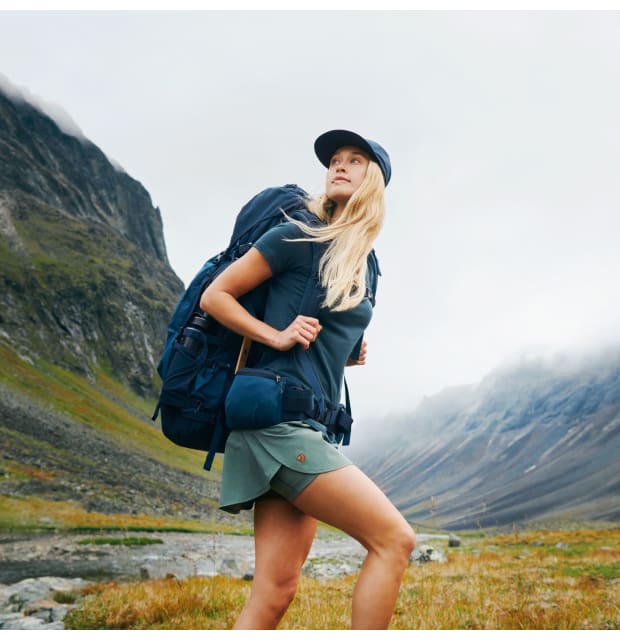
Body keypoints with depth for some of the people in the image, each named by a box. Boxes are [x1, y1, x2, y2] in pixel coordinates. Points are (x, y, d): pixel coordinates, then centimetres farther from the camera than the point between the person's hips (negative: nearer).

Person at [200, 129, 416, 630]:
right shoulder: (299, 238, -3)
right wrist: (276, 336, -12)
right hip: (278, 415, -7)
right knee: (394, 539, -11)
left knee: (274, 595, 3)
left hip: (314, 427, 7)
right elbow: (215, 296, -1)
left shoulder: (362, 267, 18)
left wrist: (348, 357, 12)